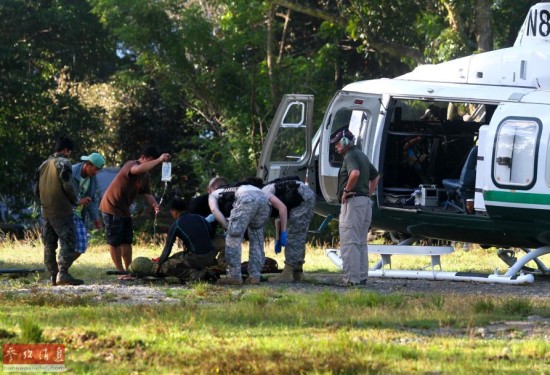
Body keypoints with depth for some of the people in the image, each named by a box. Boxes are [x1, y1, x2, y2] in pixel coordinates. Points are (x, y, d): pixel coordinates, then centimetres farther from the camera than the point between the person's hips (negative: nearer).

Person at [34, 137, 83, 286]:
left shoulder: (44, 165, 14)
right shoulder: (63, 163, -9)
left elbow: (37, 190, 15)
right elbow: (68, 186, -17)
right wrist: (74, 200, -1)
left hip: (46, 210, 8)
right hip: (61, 211, -8)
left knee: (49, 245, 10)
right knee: (68, 242, -8)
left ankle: (53, 276, 10)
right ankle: (63, 273, -19)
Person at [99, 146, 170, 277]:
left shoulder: (146, 176, 9)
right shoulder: (130, 165, -19)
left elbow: (147, 194, 4)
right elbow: (139, 169, -43)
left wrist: (155, 205, -17)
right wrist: (159, 160, -41)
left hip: (124, 209, 9)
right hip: (112, 207, -9)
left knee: (127, 241, 10)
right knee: (115, 241, -4)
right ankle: (121, 272, -1)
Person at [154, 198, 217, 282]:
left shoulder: (176, 225, -2)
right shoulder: (200, 218, 12)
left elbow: (167, 248, 1)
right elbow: (211, 234, 18)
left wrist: (158, 264, 14)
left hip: (196, 258, -7)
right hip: (210, 257, 7)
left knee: (165, 266, 3)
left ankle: (194, 274, -10)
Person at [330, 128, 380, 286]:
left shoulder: (350, 156, -11)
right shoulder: (362, 155, 19)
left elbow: (355, 173, -32)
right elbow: (375, 176, 30)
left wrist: (346, 190, -19)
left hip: (353, 202, -10)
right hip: (366, 202, 10)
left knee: (349, 242, -10)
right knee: (361, 242, 14)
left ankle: (351, 278, -14)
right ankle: (362, 276, 15)